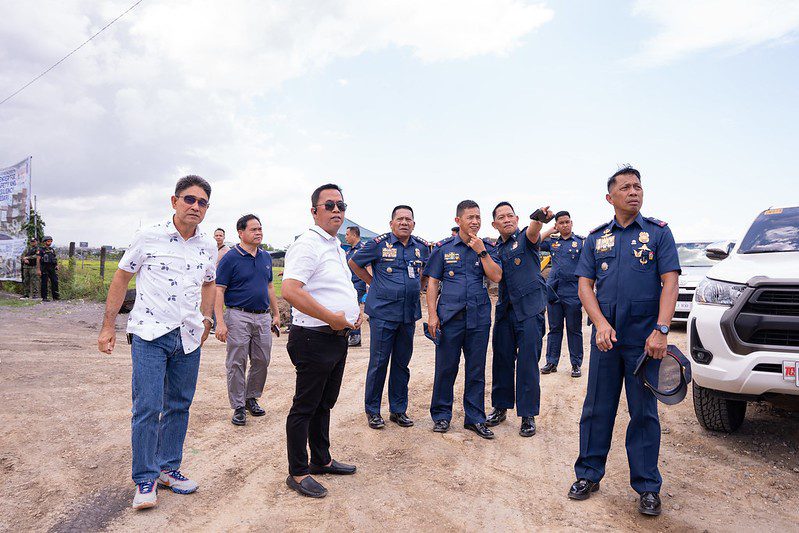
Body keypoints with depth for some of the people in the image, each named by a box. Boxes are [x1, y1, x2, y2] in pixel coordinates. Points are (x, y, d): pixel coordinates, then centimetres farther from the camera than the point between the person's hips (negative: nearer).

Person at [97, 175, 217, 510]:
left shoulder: (208, 247, 6)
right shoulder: (148, 237, -5)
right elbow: (121, 279, 3)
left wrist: (205, 321, 15)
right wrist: (108, 326, 3)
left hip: (188, 338, 4)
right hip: (150, 334, -4)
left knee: (179, 407, 12)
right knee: (147, 407, -5)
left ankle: (168, 468, 28)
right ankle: (144, 479, 11)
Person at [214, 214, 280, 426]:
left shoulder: (266, 257, 11)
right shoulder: (230, 258, -7)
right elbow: (219, 291, -9)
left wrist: (276, 314, 16)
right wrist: (220, 322, -17)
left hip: (263, 317, 6)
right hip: (238, 316, -5)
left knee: (262, 361, 10)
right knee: (237, 364, 2)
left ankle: (251, 398, 28)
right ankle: (238, 407, 12)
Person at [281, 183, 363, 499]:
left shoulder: (336, 248, 16)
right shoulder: (307, 245, -16)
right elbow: (290, 291, -28)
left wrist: (357, 309, 8)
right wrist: (332, 318, -24)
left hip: (338, 339, 10)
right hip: (314, 339, -9)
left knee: (325, 404, 20)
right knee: (305, 407, 3)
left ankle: (321, 460, 36)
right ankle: (297, 473, 17)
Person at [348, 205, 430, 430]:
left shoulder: (423, 247, 7)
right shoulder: (379, 243, -4)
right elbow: (354, 263, 7)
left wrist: (418, 285, 13)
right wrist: (373, 282, 5)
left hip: (409, 315, 4)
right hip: (382, 313, -4)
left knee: (402, 363, 11)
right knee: (379, 363, 0)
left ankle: (398, 410, 23)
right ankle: (372, 410, 14)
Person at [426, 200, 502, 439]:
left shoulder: (487, 248, 8)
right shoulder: (443, 248, 3)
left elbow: (496, 277, -5)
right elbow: (433, 282, 2)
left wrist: (481, 251, -11)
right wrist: (432, 314, -5)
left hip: (479, 317, 2)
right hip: (449, 316, -1)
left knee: (476, 370, 8)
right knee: (446, 368, 4)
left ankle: (475, 418, 21)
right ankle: (441, 415, 20)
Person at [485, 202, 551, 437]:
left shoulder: (525, 238, -1)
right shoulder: (495, 249, 14)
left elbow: (533, 232, -24)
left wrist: (540, 218, -49)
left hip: (529, 309, -5)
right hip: (505, 310, 5)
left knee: (528, 363, -2)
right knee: (502, 360, 10)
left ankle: (528, 415, 9)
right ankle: (500, 407, 25)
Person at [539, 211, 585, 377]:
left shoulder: (581, 242, 1)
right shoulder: (552, 241, 11)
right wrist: (549, 231, 5)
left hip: (573, 292, -3)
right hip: (553, 290, 3)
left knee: (574, 330, 4)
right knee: (554, 329, 9)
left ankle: (576, 365, 13)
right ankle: (551, 362, 16)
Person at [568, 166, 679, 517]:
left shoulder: (659, 232, 3)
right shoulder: (596, 238, 9)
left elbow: (670, 282, -5)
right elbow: (584, 285, 4)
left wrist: (661, 330, -16)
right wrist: (601, 324, -11)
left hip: (645, 339, -2)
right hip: (605, 336, 2)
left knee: (644, 412, 6)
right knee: (597, 408, 9)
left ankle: (647, 486, 20)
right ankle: (588, 475, 22)